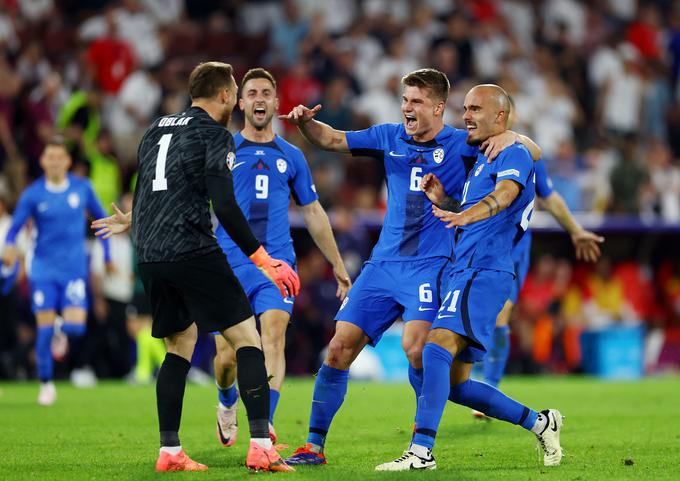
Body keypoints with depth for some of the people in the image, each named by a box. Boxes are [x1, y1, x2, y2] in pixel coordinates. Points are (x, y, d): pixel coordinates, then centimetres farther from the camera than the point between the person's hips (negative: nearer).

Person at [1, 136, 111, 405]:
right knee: (44, 328, -5)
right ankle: (46, 384, 11)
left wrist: (107, 254, 13)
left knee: (75, 327, -12)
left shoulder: (82, 188, 1)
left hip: (74, 269, 1)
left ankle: (62, 332, 26)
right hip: (44, 269, -1)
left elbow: (101, 218, 14)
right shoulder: (33, 194, -3)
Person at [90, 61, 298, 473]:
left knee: (180, 345, 17)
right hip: (193, 251, -7)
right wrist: (263, 260, -11)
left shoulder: (157, 130, 17)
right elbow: (225, 208, -13)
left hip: (150, 257, 7)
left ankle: (169, 451, 11)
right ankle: (261, 447, -13)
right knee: (247, 338, -3)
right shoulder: (215, 135, -4)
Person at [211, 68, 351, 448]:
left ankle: (264, 423, -26)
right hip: (230, 263, -1)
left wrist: (338, 266, 22)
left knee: (274, 337, -19)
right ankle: (228, 403, 32)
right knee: (227, 353, -1)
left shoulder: (291, 156, 12)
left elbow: (313, 211, 20)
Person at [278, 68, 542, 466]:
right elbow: (333, 140, 16)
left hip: (430, 265, -5)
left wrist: (512, 137, -24)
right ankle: (314, 446, 6)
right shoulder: (390, 137, 11)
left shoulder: (461, 145, -1)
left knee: (415, 346, -24)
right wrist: (304, 122, -4)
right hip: (384, 264, 5)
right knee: (340, 347, -2)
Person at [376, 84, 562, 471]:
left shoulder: (514, 155, -4)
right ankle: (540, 423, 20)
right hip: (465, 275, 10)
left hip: (484, 272, -10)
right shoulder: (480, 161, 25)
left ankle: (421, 452, -32)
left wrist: (464, 215, -46)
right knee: (456, 384, 8)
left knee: (437, 348, -26)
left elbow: (503, 195, -25)